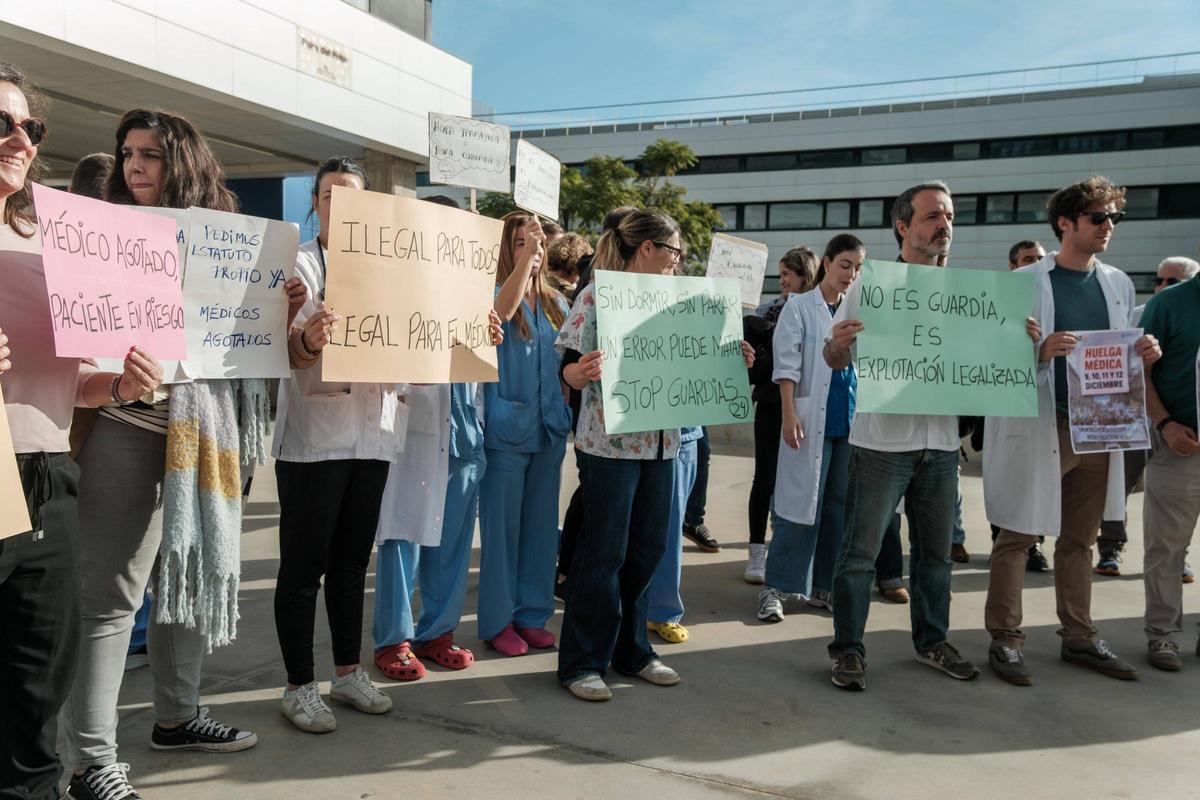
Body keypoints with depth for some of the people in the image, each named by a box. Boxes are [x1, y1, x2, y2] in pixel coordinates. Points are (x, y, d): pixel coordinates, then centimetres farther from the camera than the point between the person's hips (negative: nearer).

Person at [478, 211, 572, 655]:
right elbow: (502, 310, -30)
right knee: (502, 526, 2)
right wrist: (525, 257, -33)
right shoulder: (494, 293, -5)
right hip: (507, 428, -5)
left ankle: (532, 614, 23)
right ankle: (498, 620, 14)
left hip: (548, 429, 6)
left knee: (541, 524, 11)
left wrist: (567, 412, 9)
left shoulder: (555, 303, 11)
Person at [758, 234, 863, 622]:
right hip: (811, 418, -4)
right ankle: (776, 587, 6)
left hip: (851, 417, 5)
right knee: (801, 503, -4)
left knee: (840, 504, 7)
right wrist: (789, 415, -14)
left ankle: (823, 586, 18)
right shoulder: (799, 307, 0)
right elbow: (787, 365, -6)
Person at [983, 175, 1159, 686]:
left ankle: (1079, 638, 24)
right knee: (1016, 537, 1)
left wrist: (1143, 354, -3)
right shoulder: (1027, 282, -6)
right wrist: (1041, 352, -26)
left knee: (1079, 541, 14)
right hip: (1037, 428, -6)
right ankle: (1005, 640, 8)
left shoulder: (1118, 284, 12)